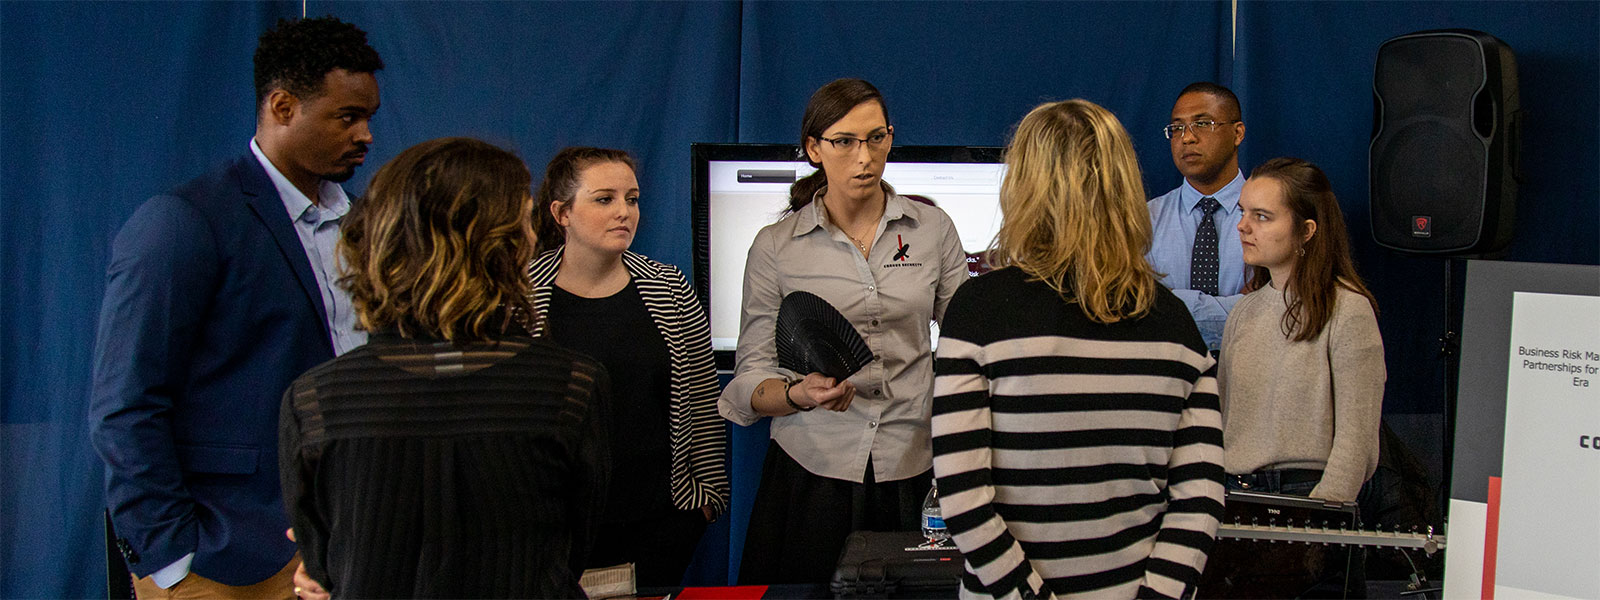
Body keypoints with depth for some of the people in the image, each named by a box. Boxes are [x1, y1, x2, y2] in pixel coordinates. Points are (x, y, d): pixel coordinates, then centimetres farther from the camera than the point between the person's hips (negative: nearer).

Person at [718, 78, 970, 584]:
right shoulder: (775, 246, 2)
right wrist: (800, 395, -18)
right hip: (812, 467, -1)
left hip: (912, 467, 1)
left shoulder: (932, 229, 6)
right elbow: (751, 378, 2)